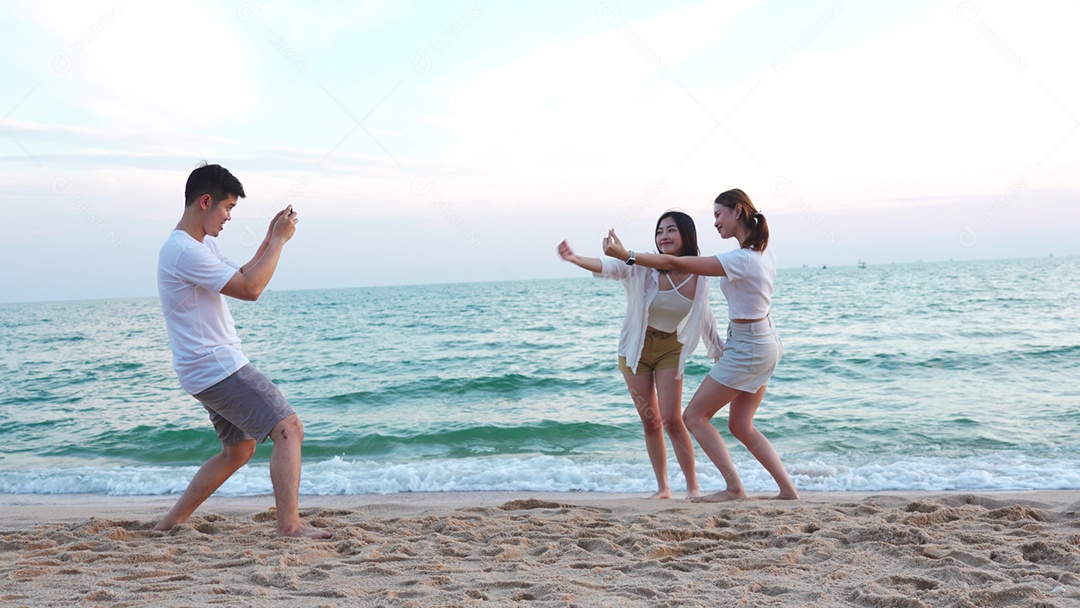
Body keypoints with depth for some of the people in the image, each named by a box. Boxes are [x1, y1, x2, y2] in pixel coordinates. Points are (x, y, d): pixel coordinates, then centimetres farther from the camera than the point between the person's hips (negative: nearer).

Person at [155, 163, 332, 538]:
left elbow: (239, 278, 22)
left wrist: (270, 240, 12)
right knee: (289, 429, -14)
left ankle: (171, 522, 25)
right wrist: (279, 241, -11)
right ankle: (290, 526, -17)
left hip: (209, 370, 11)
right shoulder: (185, 250, -17)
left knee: (239, 450, 20)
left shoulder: (200, 245, 16)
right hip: (217, 366, -11)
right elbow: (250, 289, -20)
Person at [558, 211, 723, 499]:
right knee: (650, 422, 6)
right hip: (636, 348, 0)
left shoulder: (699, 278, -9)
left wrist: (721, 356, 12)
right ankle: (662, 487, 19)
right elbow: (611, 267, -35)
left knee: (671, 419, -9)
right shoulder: (644, 268, -18)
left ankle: (693, 486, 7)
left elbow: (705, 319, 5)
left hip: (670, 349, 0)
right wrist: (577, 259, -55)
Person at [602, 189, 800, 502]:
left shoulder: (740, 260, -23)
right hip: (766, 343, 9)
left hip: (747, 347, -9)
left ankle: (734, 488, -1)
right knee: (740, 426, 17)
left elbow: (676, 264, -26)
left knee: (694, 415, 0)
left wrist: (626, 255, -24)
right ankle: (788, 488, 17)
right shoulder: (764, 252, 4)